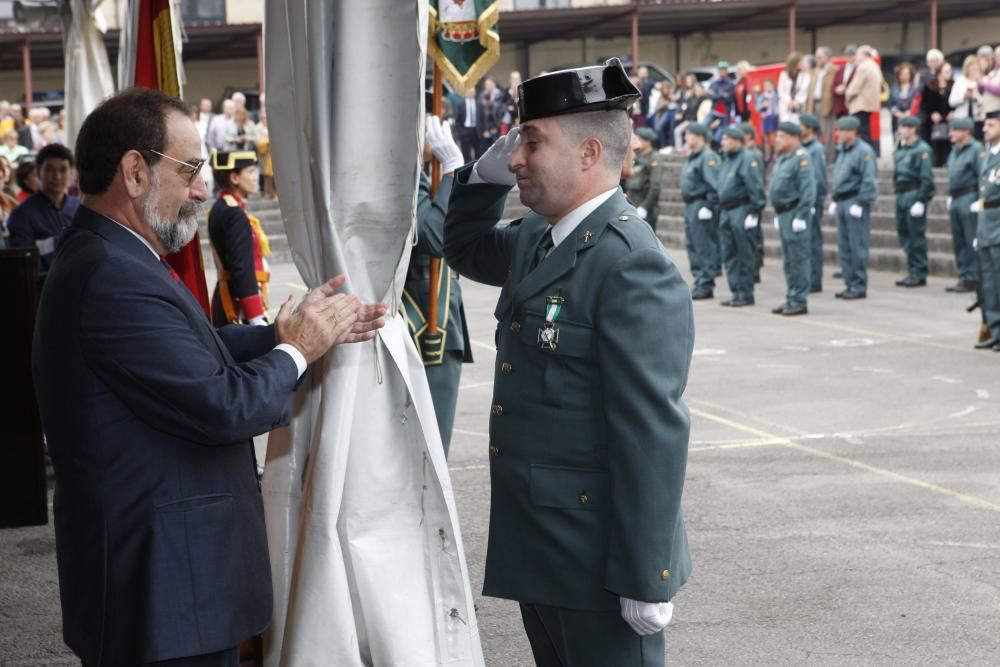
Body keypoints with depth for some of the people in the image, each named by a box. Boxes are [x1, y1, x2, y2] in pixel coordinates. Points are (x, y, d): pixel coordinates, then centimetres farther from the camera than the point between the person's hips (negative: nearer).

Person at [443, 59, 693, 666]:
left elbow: (653, 433, -23)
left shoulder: (632, 265, -21)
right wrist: (486, 174, 7)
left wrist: (645, 580, -22)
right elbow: (466, 249, 28)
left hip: (599, 559, -9)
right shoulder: (538, 237, 7)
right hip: (538, 546, 9)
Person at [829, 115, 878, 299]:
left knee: (857, 247, -6)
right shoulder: (842, 151, 17)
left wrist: (860, 204, -20)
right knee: (844, 247, 10)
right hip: (842, 204, 9)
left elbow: (869, 181, -17)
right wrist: (834, 200, 17)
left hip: (855, 203, -9)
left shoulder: (863, 151, -12)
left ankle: (859, 287, -1)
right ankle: (850, 284, 17)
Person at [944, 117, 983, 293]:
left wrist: (980, 200, -19)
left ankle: (973, 278, -3)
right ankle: (964, 277, 18)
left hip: (969, 198, -9)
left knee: (972, 241, -6)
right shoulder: (955, 151, 17)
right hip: (955, 200, 9)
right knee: (958, 241, 11)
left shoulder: (976, 149, -10)